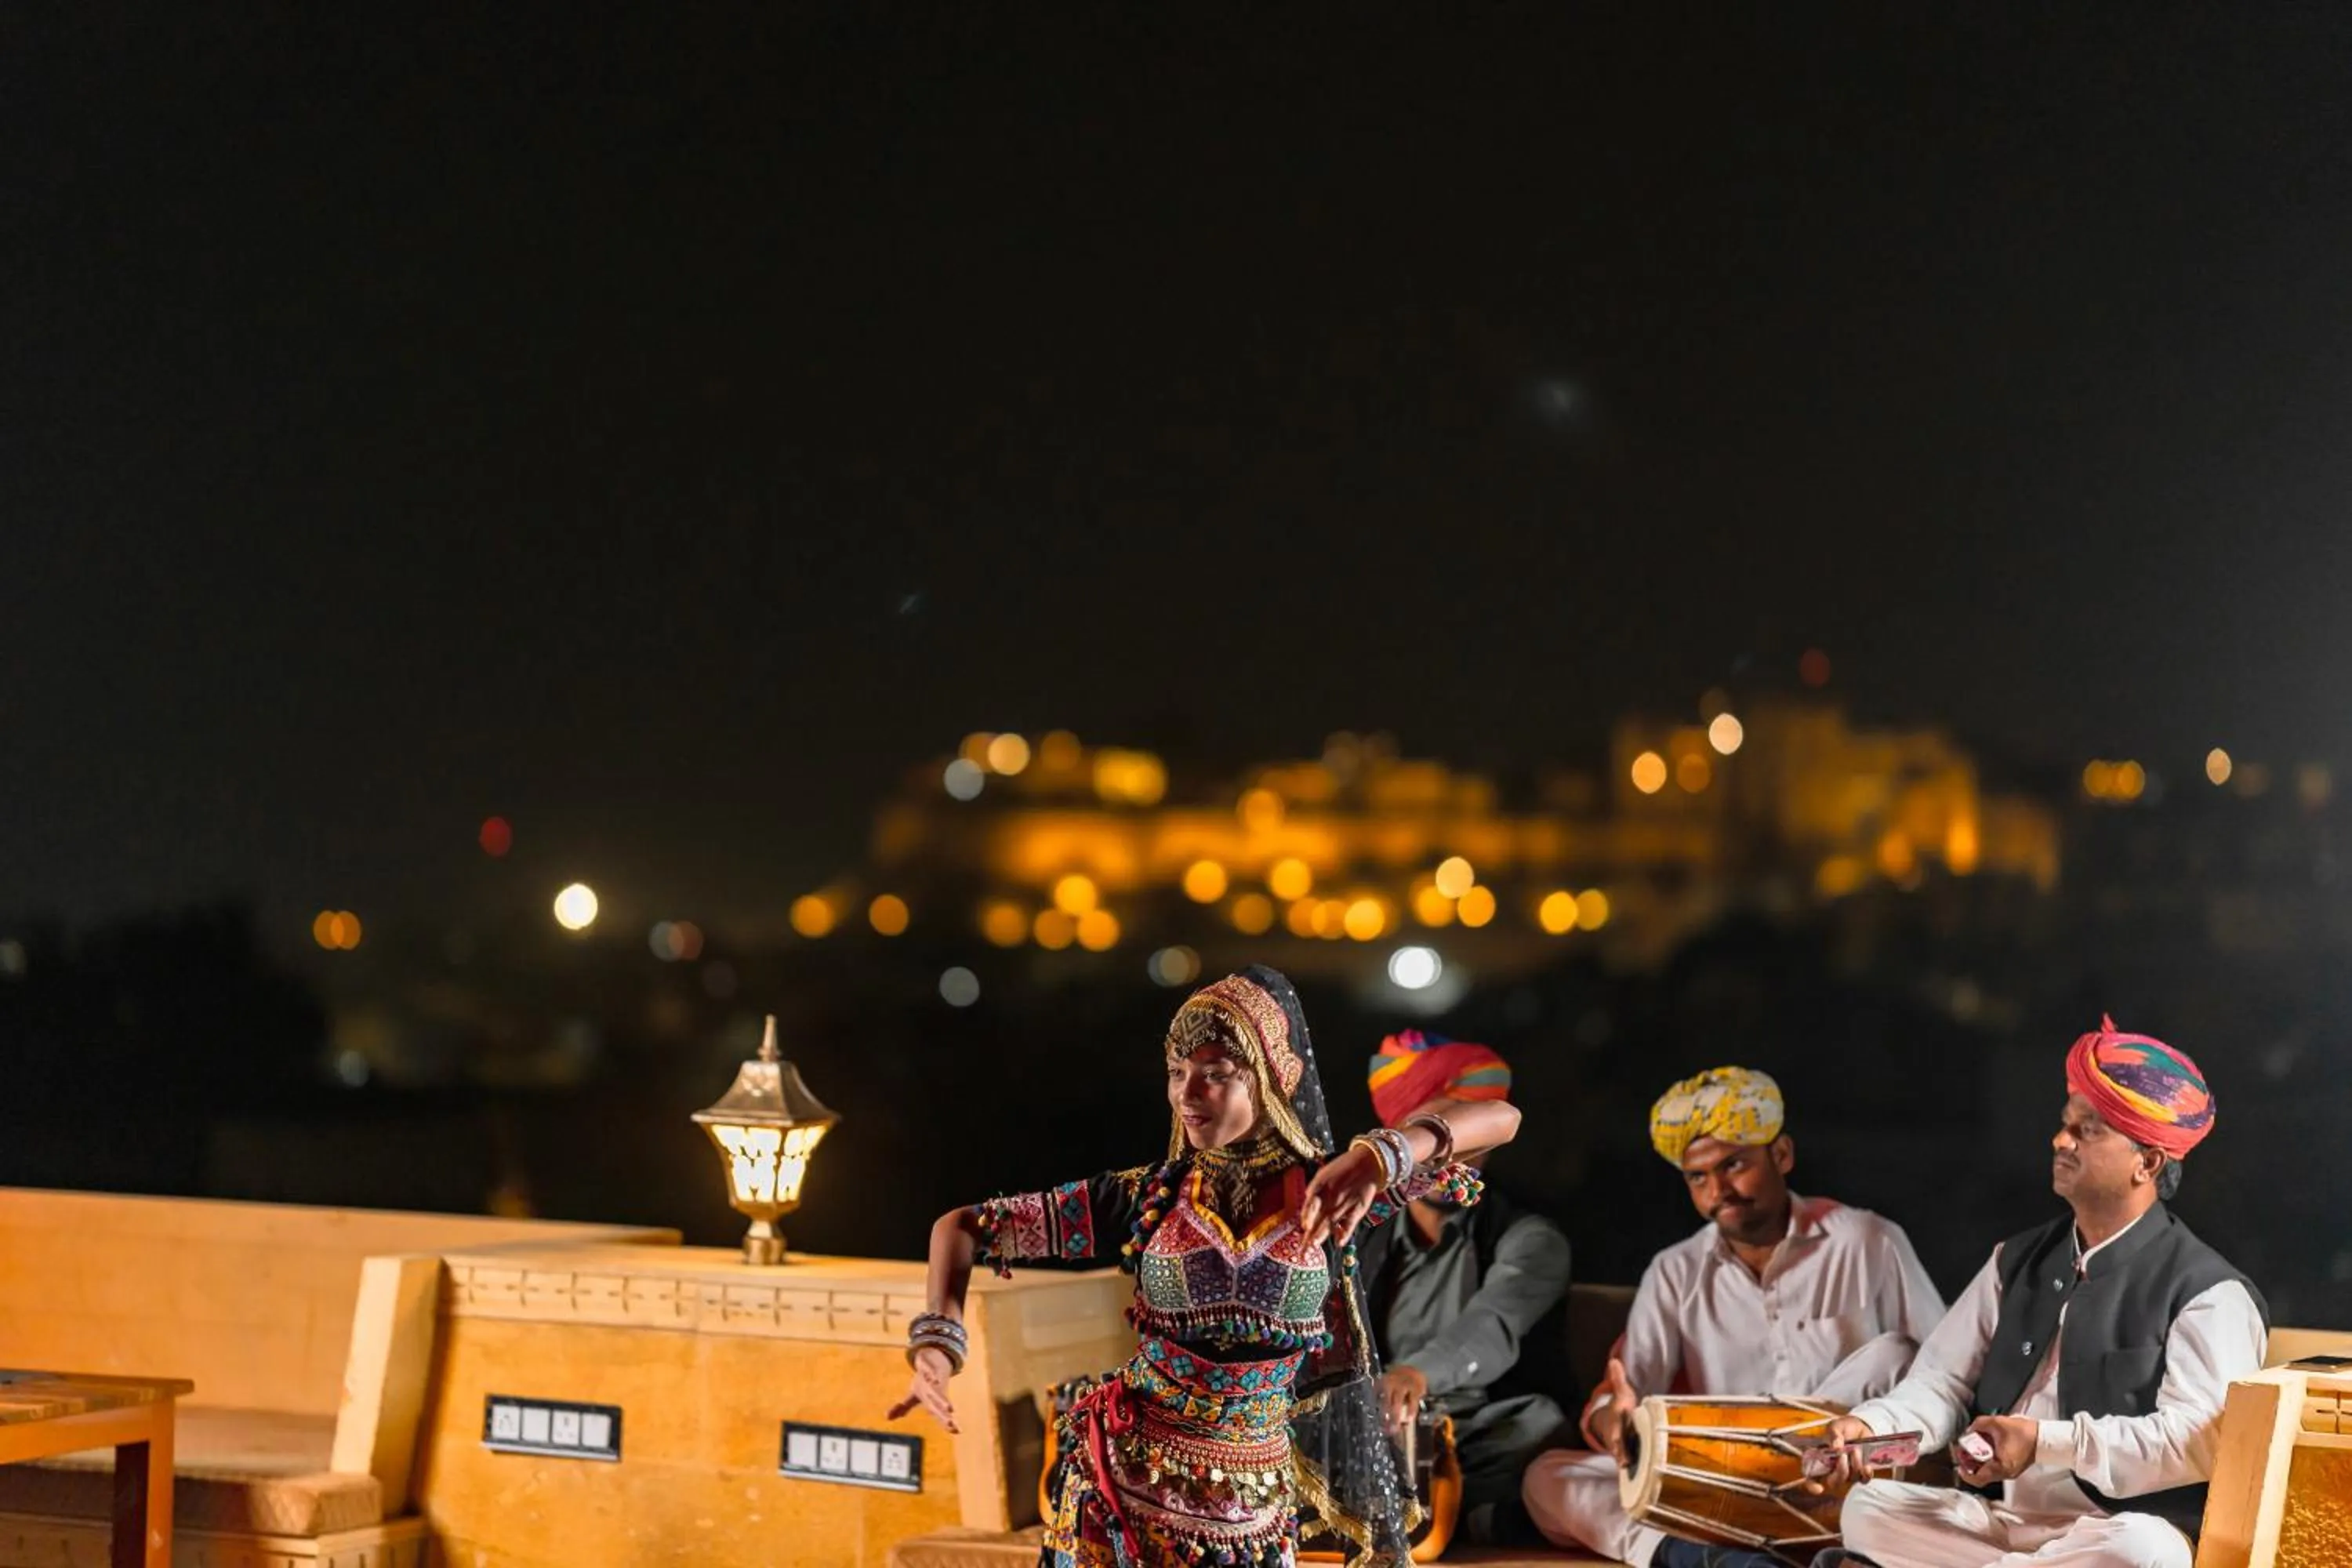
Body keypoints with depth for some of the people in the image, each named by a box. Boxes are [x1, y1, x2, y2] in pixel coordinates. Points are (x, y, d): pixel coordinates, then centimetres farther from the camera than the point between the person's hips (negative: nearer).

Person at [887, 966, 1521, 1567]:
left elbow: (1498, 1118, -14)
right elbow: (962, 1226, -1)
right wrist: (939, 1337, -19)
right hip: (1122, 1486, 0)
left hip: (1252, 1509, 1)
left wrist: (1380, 1156, -31)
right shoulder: (1145, 1198, -5)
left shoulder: (1325, 1188, -6)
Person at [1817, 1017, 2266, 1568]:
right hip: (1996, 1518, 5)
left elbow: (2201, 1441, -16)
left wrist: (2045, 1442, -22)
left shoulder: (2208, 1294, -4)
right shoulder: (2017, 1261, 16)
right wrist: (1870, 1427, -10)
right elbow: (1942, 1382, 12)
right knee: (1868, 1509, -19)